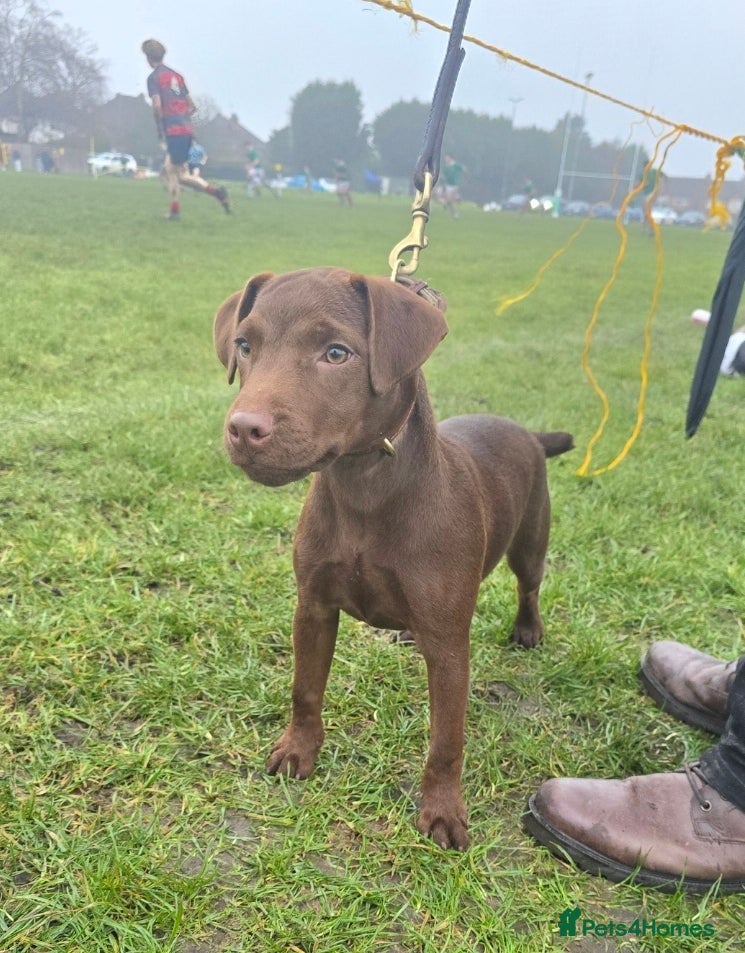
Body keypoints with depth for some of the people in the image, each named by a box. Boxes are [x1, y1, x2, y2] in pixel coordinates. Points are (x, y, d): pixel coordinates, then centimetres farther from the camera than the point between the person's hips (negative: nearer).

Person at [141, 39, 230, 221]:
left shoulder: (153, 77, -4)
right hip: (187, 129, 8)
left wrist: (159, 129, -4)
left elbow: (157, 105, -15)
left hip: (173, 131, -8)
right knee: (169, 169, 15)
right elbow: (192, 106, 18)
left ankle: (215, 191, -12)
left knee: (182, 176, -4)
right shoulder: (176, 75, 17)